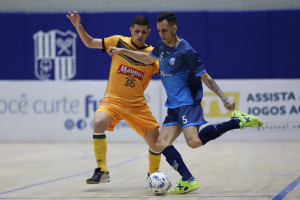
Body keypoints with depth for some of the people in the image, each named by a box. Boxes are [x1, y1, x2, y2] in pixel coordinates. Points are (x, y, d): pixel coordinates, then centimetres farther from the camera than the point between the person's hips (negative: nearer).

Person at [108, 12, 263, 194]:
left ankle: (237, 121, -14)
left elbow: (205, 77, -13)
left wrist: (225, 99, -18)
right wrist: (122, 51, 27)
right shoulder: (162, 47, 10)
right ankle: (188, 180, -8)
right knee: (161, 144, -7)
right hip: (174, 105, 8)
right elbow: (147, 59, 32)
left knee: (194, 141, -28)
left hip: (188, 102, -8)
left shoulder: (186, 51, -14)